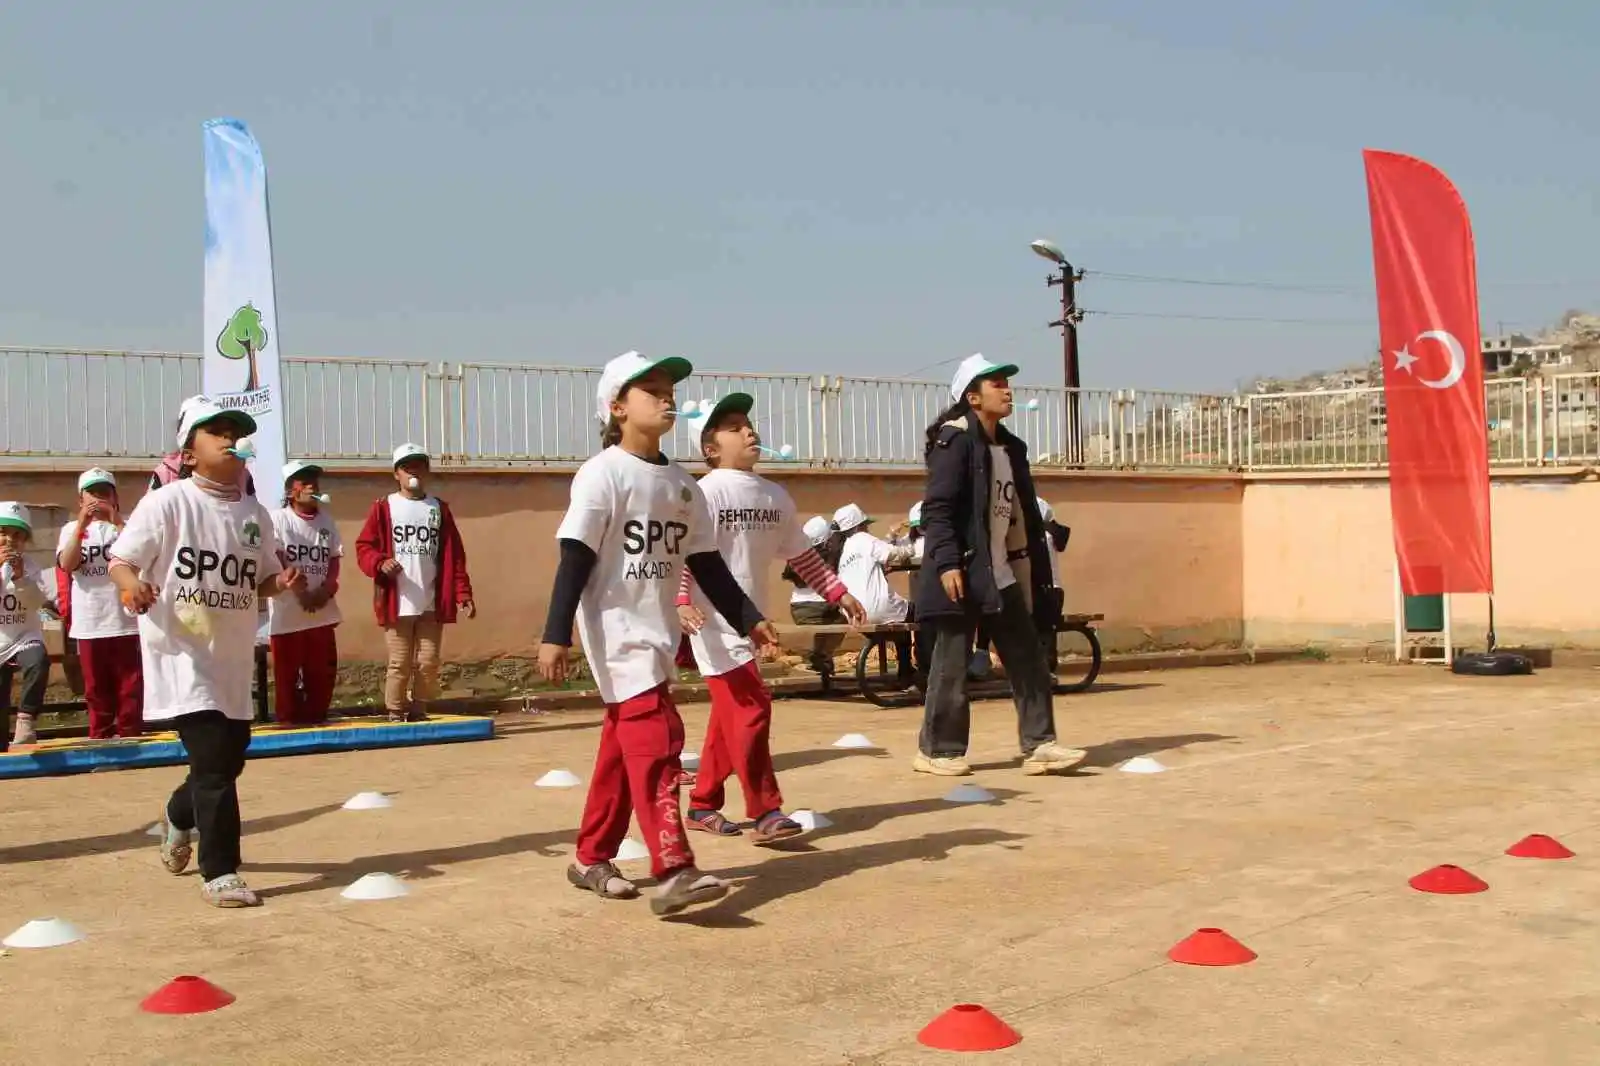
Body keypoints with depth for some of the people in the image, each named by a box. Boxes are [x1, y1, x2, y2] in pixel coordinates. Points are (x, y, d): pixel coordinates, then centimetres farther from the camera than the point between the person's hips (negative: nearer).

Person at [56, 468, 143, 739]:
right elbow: (66, 565, -7)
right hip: (89, 624, 1)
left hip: (126, 620, -1)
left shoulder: (126, 527, 6)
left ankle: (130, 737, 7)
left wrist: (116, 522, -16)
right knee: (96, 688, 8)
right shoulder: (71, 529, 9)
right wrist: (82, 524, -13)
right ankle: (100, 739, 16)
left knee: (130, 685, 1)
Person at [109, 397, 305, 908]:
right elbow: (120, 559, -9)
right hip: (180, 652, -6)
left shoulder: (255, 513, 7)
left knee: (232, 754, 17)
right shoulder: (166, 503, -9)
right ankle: (220, 873, 0)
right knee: (213, 757, -12)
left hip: (234, 655, 6)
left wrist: (282, 582, -7)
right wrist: (133, 585, -30)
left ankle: (180, 817, 48)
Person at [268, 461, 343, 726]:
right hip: (288, 607, -4)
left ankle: (316, 714, 17)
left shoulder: (326, 520, 10)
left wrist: (326, 589, -11)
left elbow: (335, 559, 7)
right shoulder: (278, 518, -3)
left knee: (323, 667, 7)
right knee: (287, 668, 2)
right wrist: (301, 592, -18)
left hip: (322, 608, 4)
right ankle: (288, 716, 11)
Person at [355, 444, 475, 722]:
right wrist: (380, 563, -20)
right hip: (397, 603, -2)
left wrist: (463, 595, -1)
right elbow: (364, 546, 2)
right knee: (399, 663, -1)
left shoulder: (439, 508, 11)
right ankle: (395, 714, 8)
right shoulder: (383, 508, 4)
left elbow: (455, 556, 8)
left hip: (432, 603, 2)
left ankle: (419, 711, 15)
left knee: (429, 662, 2)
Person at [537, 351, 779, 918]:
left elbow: (706, 563, 15)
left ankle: (592, 859, 25)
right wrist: (556, 634, -21)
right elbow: (575, 557, -15)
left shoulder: (681, 484, 12)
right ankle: (673, 870, -21)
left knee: (624, 745, 13)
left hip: (658, 632, 8)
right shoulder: (603, 473, -10)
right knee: (655, 737, -17)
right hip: (616, 629, -8)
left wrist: (749, 619, 10)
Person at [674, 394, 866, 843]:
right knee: (750, 706, -12)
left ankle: (703, 805, 25)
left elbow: (801, 554, 19)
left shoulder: (776, 496, 11)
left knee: (729, 714, 13)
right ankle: (766, 812, -8)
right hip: (715, 621, -8)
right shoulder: (706, 492, -12)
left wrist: (838, 593, 17)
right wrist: (681, 601, -33)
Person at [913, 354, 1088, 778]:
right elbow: (936, 508, -17)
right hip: (963, 573, -8)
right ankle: (938, 750, 12)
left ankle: (1039, 745, 10)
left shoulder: (1011, 446, 15)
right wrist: (946, 562, -24)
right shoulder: (955, 440, -10)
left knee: (1027, 661, 6)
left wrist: (1034, 566, 15)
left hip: (1003, 575, 8)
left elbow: (1023, 512, 17)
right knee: (952, 664, 0)